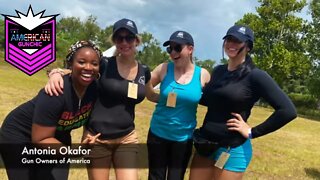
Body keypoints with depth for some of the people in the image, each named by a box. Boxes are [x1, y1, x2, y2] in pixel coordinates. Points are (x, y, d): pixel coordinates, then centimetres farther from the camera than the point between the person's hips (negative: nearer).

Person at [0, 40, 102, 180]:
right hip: (20, 136, -5)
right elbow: (40, 139, -28)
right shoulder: (56, 93, -35)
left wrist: (87, 139, -7)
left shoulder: (95, 88, -17)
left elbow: (88, 114, 5)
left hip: (57, 135, 6)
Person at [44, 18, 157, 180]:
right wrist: (56, 73, -23)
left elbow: (152, 95, 21)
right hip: (97, 138, -2)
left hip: (127, 138, 3)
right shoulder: (105, 65, -8)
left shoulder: (144, 72, 4)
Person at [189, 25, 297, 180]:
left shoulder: (255, 76, -13)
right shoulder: (218, 71, 5)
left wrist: (252, 132, -15)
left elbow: (288, 111, -18)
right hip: (205, 144, 6)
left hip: (232, 149, -5)